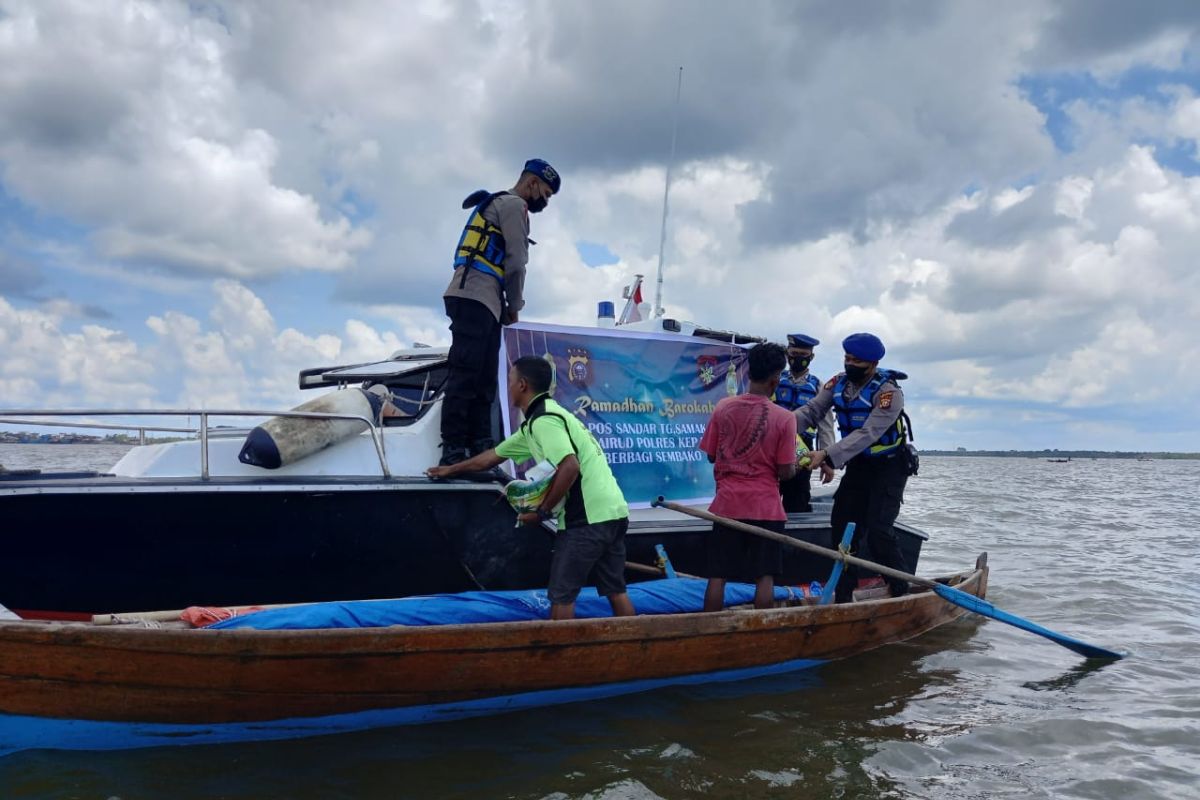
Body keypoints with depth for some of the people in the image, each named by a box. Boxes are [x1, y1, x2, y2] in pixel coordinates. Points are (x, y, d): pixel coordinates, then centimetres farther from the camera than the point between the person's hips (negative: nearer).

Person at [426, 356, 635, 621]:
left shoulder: (543, 420, -10)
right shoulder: (535, 423, 21)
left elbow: (570, 467, -23)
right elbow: (493, 455, 30)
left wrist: (542, 511, -12)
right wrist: (451, 469, 40)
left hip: (587, 518, -9)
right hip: (613, 512, 9)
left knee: (561, 594, 1)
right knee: (615, 590, 14)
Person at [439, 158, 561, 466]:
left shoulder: (495, 204, 30)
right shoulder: (513, 204, 0)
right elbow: (516, 261, -6)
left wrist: (505, 306, 15)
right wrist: (515, 306, 4)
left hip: (478, 301, 10)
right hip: (476, 298, -10)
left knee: (483, 377, 5)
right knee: (466, 374, -14)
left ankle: (480, 446, 3)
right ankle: (454, 448, -17)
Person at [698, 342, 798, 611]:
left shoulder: (723, 407, -3)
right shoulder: (783, 418, -10)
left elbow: (711, 455, 5)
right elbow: (785, 472, -8)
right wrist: (796, 465, 13)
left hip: (727, 503, 2)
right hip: (765, 507, -2)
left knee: (718, 575, 7)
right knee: (764, 577, 7)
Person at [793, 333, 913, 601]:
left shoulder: (889, 393, -24)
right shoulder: (838, 383, -4)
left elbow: (866, 435, -32)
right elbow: (811, 410, -11)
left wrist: (828, 455, -41)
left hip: (888, 467, -7)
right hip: (858, 465, 7)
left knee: (877, 531, -15)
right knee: (842, 524, 4)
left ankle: (903, 593, 4)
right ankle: (843, 596, 15)